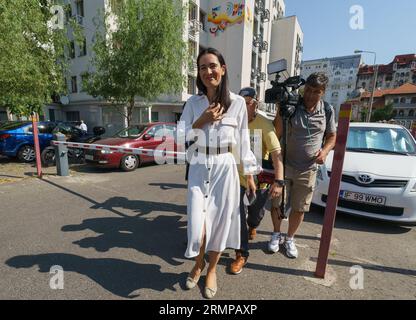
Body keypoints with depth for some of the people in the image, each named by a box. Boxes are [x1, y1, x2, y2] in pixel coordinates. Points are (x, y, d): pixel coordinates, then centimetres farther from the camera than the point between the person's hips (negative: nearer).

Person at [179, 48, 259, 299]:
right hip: (199, 167, 1)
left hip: (225, 167, -1)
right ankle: (199, 263, 34)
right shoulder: (193, 102, 4)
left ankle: (212, 269, 35)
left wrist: (249, 173, 4)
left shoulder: (237, 102, 0)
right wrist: (202, 121, -12)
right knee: (197, 223, 0)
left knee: (220, 220, 8)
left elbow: (243, 140, 3)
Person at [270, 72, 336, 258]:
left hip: (308, 169, 2)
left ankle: (289, 239, 35)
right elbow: (276, 133, -15)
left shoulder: (327, 110, 1)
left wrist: (325, 150, -8)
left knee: (299, 208, 12)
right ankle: (276, 234, 35)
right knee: (277, 203, 9)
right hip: (284, 165, -2)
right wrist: (280, 111, -27)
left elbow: (332, 136, 11)